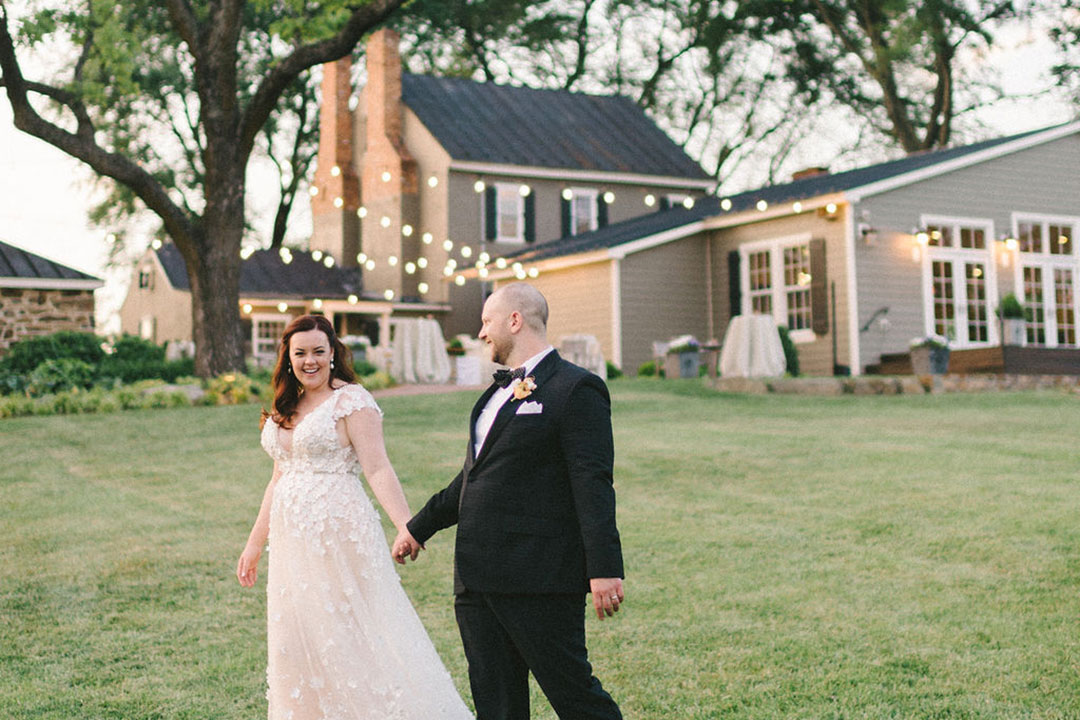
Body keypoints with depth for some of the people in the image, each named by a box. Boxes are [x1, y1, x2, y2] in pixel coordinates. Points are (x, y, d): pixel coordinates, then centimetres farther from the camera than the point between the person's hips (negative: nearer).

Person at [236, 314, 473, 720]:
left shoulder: (350, 400, -7)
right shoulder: (284, 408, 14)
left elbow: (377, 469, -15)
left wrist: (408, 529, -25)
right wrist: (255, 544, 21)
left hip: (338, 534, -7)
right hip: (293, 541, 7)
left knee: (347, 636, -4)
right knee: (297, 644, 10)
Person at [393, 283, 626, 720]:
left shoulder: (576, 389, -9)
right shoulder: (500, 392, 18)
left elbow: (593, 486, -16)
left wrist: (604, 570, -21)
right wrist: (419, 527, 29)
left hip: (539, 580, -8)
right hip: (478, 579, 9)